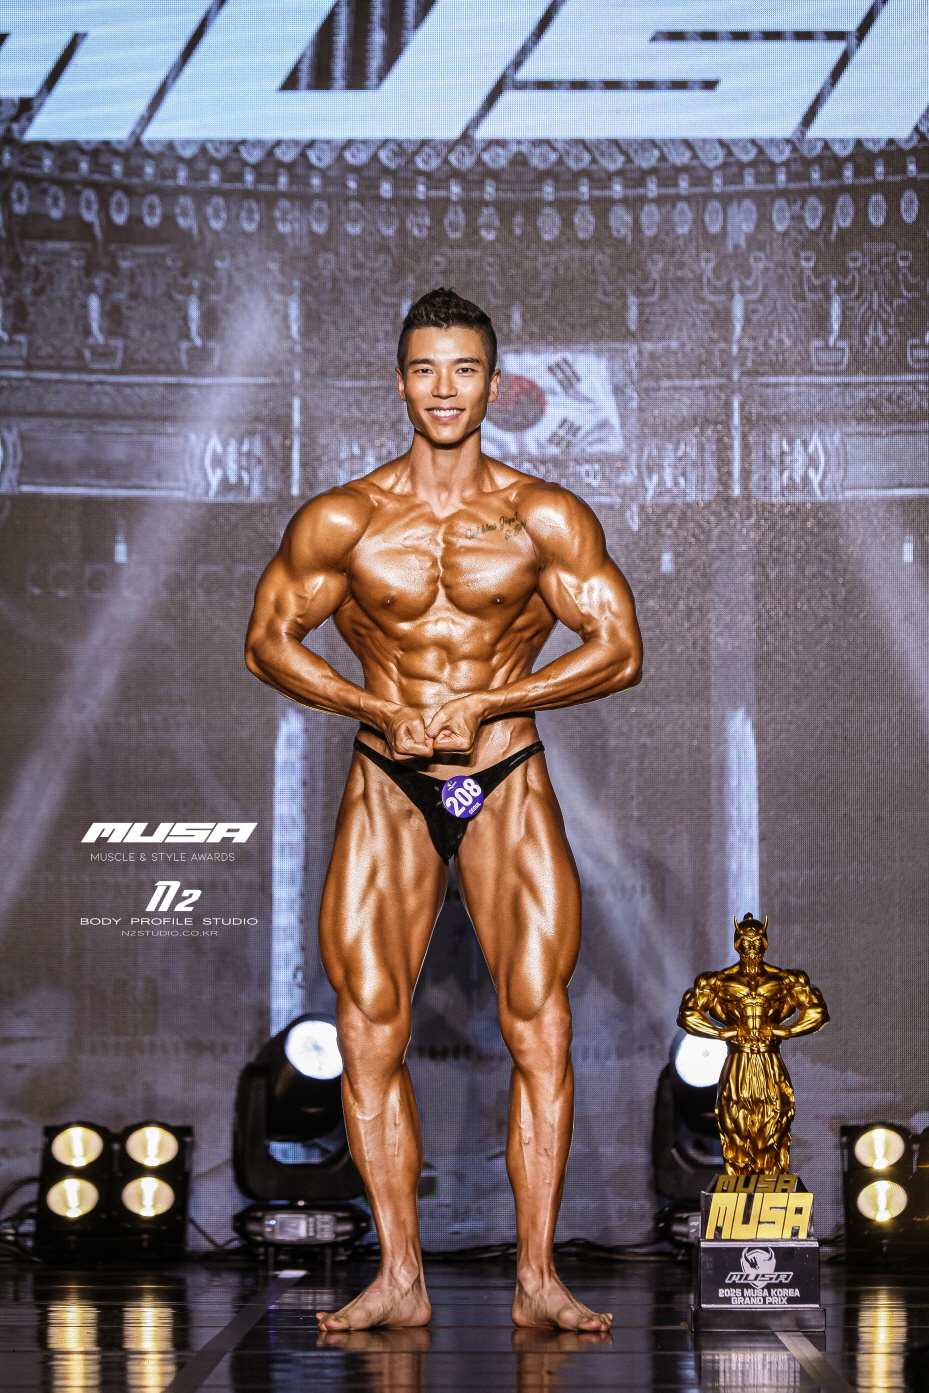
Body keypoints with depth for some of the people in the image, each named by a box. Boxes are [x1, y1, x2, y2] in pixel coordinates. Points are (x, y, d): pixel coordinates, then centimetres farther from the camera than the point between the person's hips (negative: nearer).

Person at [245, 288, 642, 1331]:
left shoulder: (545, 518, 1)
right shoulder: (341, 520, 2)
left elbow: (619, 650, -1)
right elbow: (268, 640, 6)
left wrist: (487, 705, -13)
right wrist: (385, 711, -9)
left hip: (509, 783, -1)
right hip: (387, 786, 1)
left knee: (538, 1021, -8)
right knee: (368, 1026, -5)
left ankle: (535, 1277, -4)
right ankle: (399, 1277, 2)